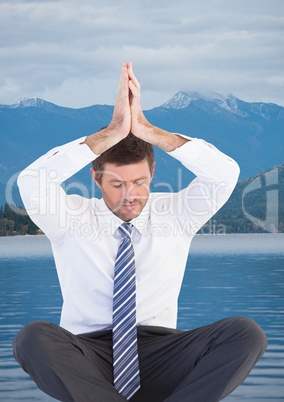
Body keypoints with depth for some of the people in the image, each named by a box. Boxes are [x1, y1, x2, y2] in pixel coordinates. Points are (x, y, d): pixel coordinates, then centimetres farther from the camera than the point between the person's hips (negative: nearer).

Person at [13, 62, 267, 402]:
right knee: (33, 339, -35)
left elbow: (224, 173, -9)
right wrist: (112, 132, -20)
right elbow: (32, 181, -17)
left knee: (246, 334, -25)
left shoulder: (175, 215, 8)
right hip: (87, 357, -1)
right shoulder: (71, 219, 4)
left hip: (158, 354, 1)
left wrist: (145, 129, -16)